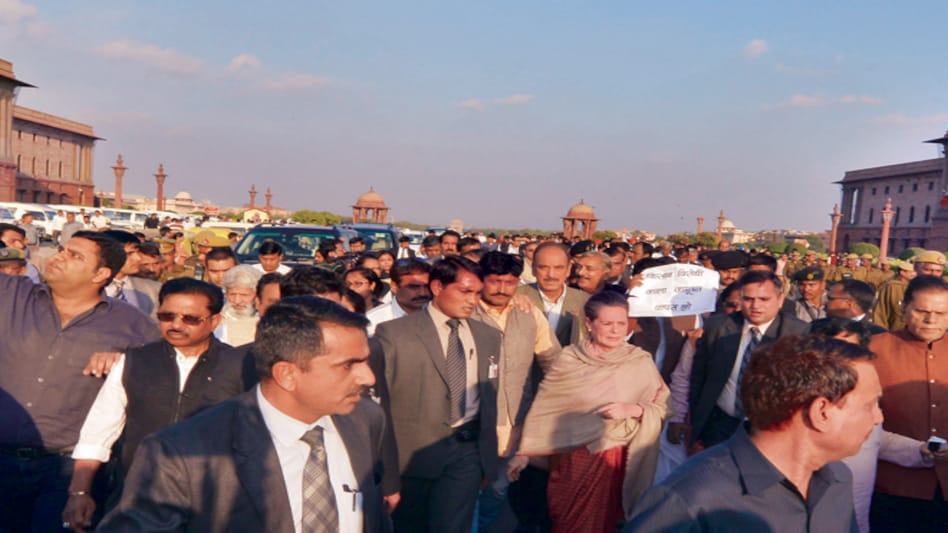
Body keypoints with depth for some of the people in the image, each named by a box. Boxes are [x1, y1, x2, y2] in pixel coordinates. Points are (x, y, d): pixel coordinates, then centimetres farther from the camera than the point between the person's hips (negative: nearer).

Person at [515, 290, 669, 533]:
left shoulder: (641, 361, -6)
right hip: (571, 457, 0)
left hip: (614, 460, 1)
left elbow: (661, 408, -1)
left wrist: (634, 409, -21)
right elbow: (542, 409, -2)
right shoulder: (567, 359, -8)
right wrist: (522, 454, 0)